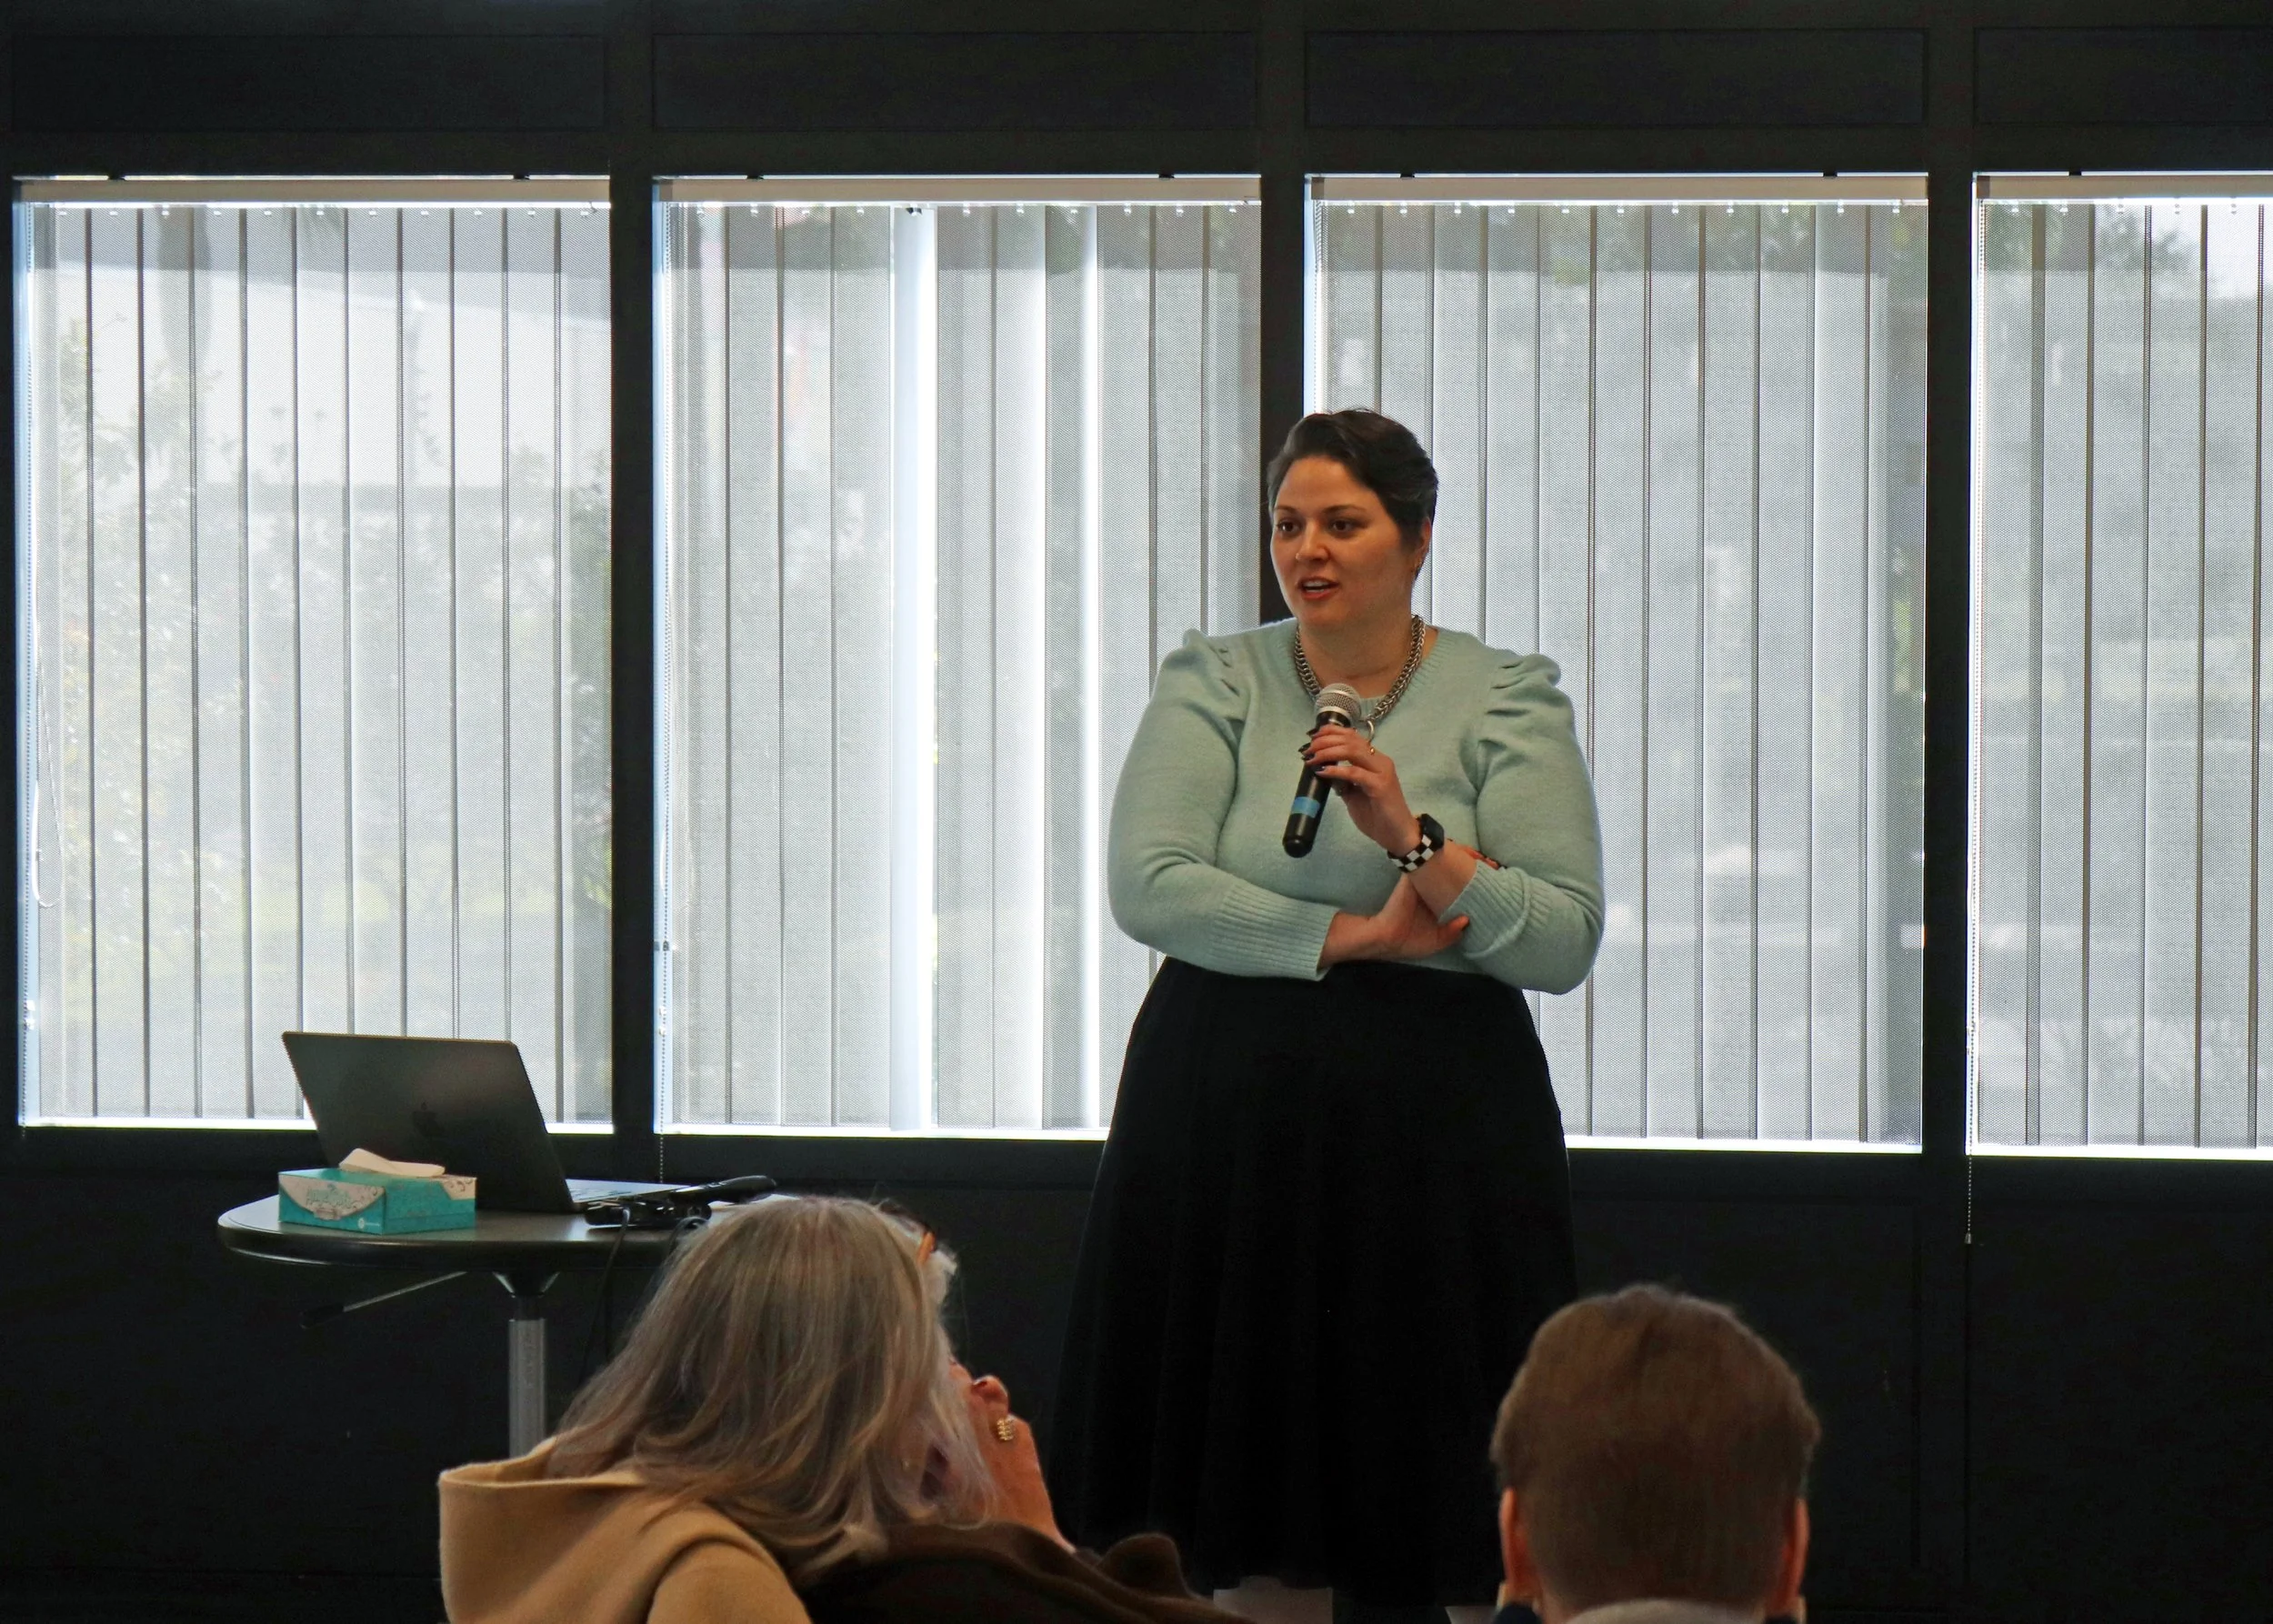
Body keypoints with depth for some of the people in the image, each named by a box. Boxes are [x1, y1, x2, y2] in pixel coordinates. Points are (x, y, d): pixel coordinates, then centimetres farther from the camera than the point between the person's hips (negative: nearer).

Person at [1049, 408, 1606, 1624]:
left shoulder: (1506, 699, 3)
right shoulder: (1211, 683, 7)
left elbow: (1565, 942, -6)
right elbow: (1146, 884, -9)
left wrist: (1413, 839, -19)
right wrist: (1362, 936, -11)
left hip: (1437, 1125, -1)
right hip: (1232, 1122, 1)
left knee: (1471, 1523, -1)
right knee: (1253, 1518, 4)